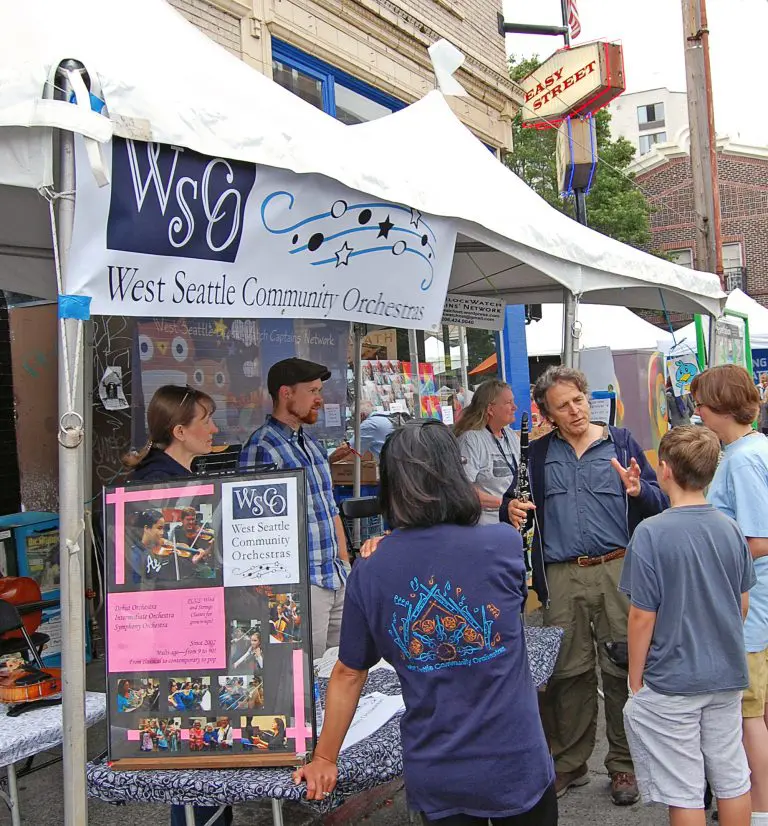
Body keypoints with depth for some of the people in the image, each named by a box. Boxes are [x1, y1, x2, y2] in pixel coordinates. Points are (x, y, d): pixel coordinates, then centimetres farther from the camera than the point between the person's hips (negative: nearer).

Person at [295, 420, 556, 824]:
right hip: (514, 765, 0)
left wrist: (324, 759, 15)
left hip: (434, 777, 1)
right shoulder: (505, 544, -13)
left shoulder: (368, 572, -10)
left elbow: (347, 674, 0)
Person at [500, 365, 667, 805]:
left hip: (617, 571, -1)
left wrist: (637, 490, -18)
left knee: (623, 669, 4)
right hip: (562, 576, 2)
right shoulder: (538, 453, 12)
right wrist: (512, 510, -9)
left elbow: (661, 503, 3)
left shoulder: (621, 442, 6)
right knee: (568, 671, 8)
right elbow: (513, 505, 14)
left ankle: (624, 765, 21)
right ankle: (569, 764, 24)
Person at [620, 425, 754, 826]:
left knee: (684, 792, 7)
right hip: (728, 677, 5)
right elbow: (743, 605, 7)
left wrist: (635, 680, -4)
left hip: (673, 683, -5)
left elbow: (643, 616, -16)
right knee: (733, 779, 18)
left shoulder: (651, 533, -19)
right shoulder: (730, 529, -3)